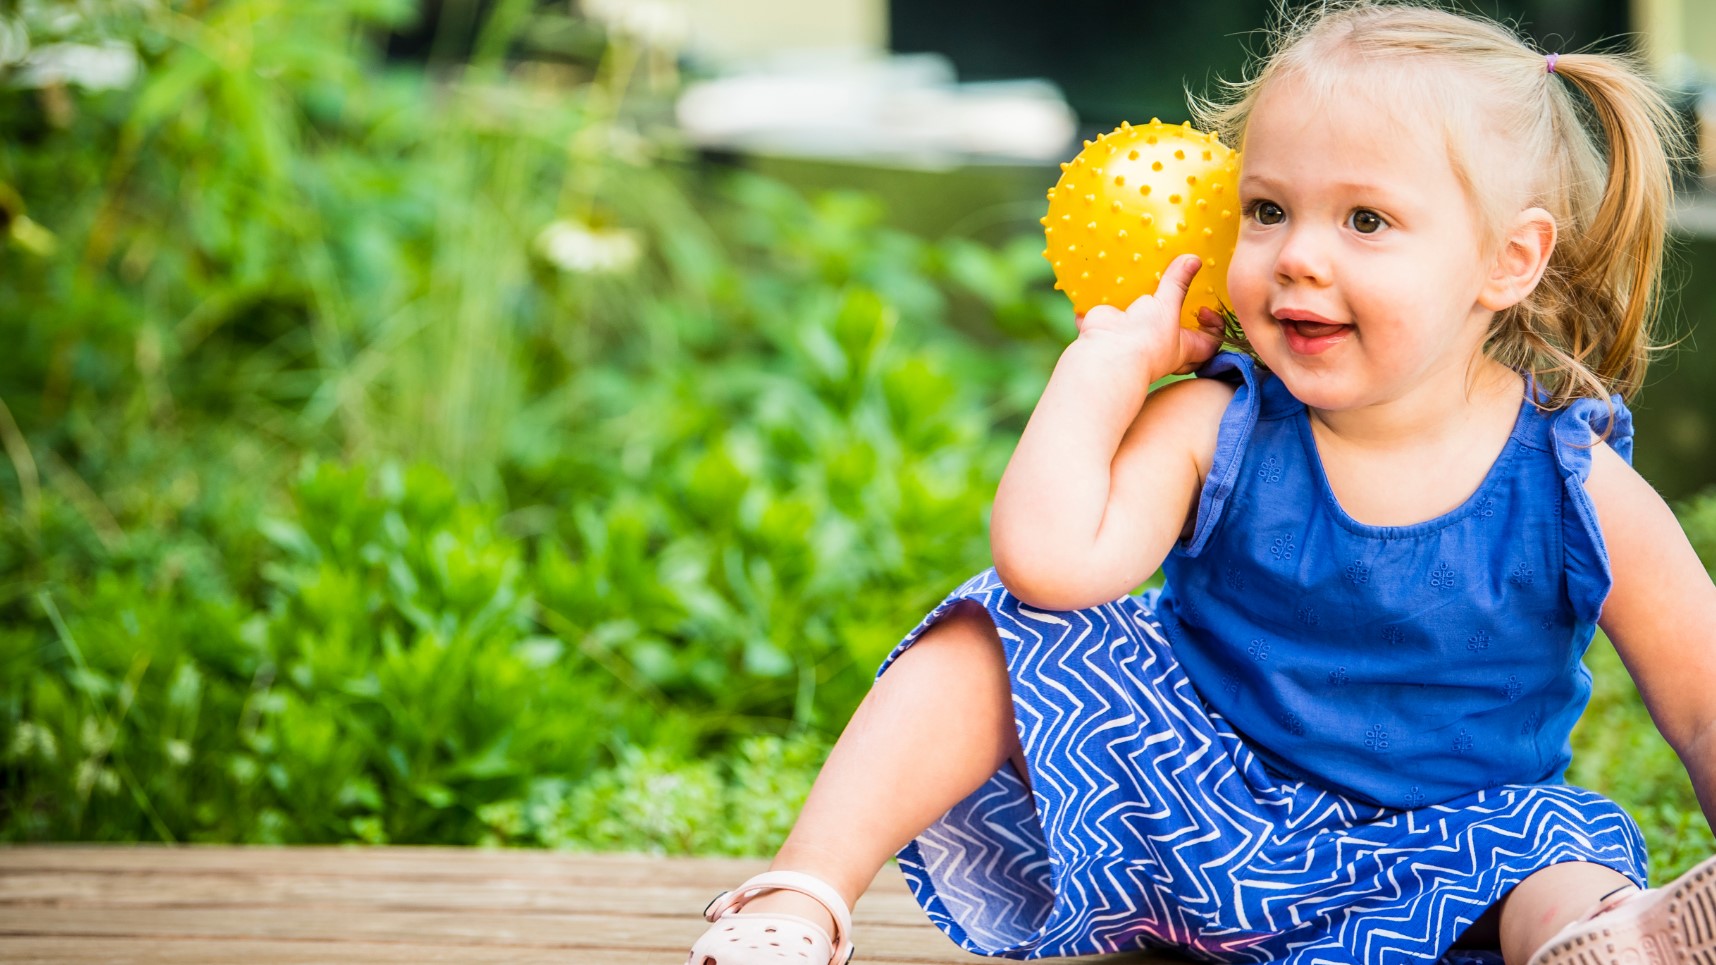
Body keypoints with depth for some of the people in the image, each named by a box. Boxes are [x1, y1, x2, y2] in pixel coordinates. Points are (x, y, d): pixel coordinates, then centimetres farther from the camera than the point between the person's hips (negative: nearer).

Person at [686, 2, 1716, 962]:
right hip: (1186, 802, 2)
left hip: (1430, 857, -1)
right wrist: (1112, 357, -18)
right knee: (995, 644, -16)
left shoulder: (1579, 495, -13)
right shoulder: (1213, 429, -11)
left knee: (1559, 866, -32)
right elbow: (1050, 558, -27)